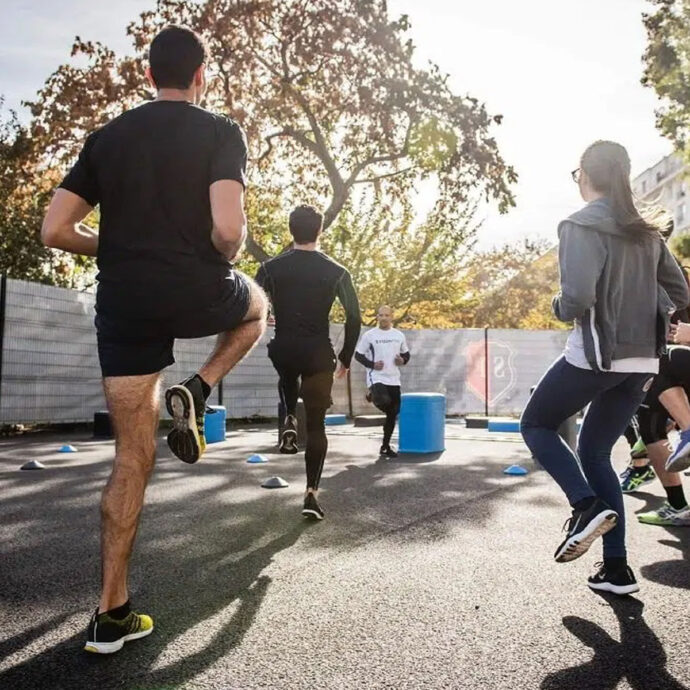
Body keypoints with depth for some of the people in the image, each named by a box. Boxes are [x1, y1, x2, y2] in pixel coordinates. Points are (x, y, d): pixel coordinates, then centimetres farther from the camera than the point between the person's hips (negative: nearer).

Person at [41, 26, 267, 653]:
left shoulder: (106, 137, 12)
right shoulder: (221, 133, -1)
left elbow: (56, 231, 7)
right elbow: (228, 229, -17)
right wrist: (224, 259, 5)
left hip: (123, 305, 4)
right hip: (196, 294, -3)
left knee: (133, 457, 10)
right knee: (257, 305, 33)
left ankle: (112, 615, 14)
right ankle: (196, 393, 9)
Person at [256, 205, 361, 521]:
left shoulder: (271, 267, 1)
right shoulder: (336, 272, -1)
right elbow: (354, 318, -2)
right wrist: (345, 358, 9)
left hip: (283, 350, 1)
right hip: (318, 354, -1)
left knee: (288, 378, 39)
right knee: (316, 426, 8)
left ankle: (289, 421, 15)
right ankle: (311, 494, 3)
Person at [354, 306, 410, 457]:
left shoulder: (399, 335, 8)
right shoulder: (369, 335, -3)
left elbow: (406, 354, 19)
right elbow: (358, 355, 1)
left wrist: (403, 361, -4)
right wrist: (372, 364, -14)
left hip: (394, 380, 5)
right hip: (376, 377, -4)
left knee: (393, 414, 6)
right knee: (384, 402, -31)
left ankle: (385, 446, 21)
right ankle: (372, 395, 7)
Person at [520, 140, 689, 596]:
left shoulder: (581, 226, -10)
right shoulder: (647, 232, 12)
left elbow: (577, 298, -22)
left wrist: (559, 308, -1)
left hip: (595, 356, -7)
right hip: (642, 362, 7)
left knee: (536, 426, 15)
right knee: (595, 452, 16)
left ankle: (588, 506, -6)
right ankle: (617, 568, 14)